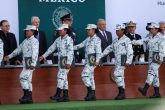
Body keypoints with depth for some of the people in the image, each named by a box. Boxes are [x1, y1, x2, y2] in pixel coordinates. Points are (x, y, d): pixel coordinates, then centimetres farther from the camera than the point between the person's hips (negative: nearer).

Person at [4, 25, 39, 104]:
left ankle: (27, 95, -14)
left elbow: (35, 53, -17)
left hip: (30, 62, -9)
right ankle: (29, 97, 11)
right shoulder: (25, 41, 17)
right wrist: (10, 56, 23)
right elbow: (19, 49, 25)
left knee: (23, 77, -16)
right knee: (27, 79, 9)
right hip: (25, 62, 9)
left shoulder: (34, 41, -9)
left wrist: (33, 64, -24)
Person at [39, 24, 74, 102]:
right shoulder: (58, 40, 13)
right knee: (64, 78, 8)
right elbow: (51, 48, 16)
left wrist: (68, 63, -21)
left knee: (61, 76, -13)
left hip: (66, 61, -8)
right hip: (60, 61, 8)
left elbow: (70, 52, -15)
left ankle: (57, 95, -15)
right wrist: (43, 56, 10)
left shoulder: (69, 39, -10)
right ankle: (65, 96, 10)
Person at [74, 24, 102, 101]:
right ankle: (92, 95, 11)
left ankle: (90, 92, -12)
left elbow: (98, 51, -14)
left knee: (84, 74, -17)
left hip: (92, 60, -8)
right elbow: (80, 45, 20)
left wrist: (97, 61, -21)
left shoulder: (97, 39, -8)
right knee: (90, 77, 8)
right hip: (87, 60, 8)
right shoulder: (87, 39, 16)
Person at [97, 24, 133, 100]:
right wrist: (101, 56, 19)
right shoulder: (115, 41, 19)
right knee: (120, 76, 8)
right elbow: (109, 48, 24)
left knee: (118, 74, -19)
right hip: (117, 61, 8)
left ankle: (122, 93, -18)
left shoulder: (126, 40, -4)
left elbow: (130, 51, -12)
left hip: (123, 60, -8)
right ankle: (121, 94, 10)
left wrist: (128, 61, -20)